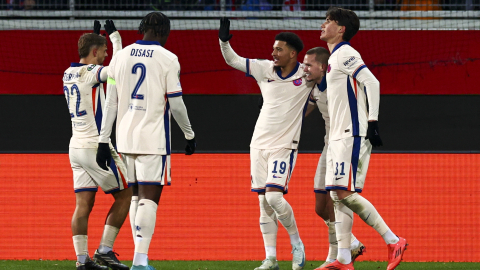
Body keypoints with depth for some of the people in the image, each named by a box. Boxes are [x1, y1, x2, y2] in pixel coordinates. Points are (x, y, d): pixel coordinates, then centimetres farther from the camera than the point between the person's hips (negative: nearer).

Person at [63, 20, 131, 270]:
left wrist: (94, 37, 33)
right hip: (96, 147, -8)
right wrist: (115, 36, -2)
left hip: (76, 147, 8)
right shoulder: (91, 73, -14)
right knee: (124, 195, 4)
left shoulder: (69, 74, 10)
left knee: (83, 205, 4)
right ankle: (104, 250, -1)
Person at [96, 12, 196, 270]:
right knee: (149, 198, -7)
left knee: (136, 196, 15)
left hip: (126, 137, 5)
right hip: (153, 139, -5)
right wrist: (190, 135, 10)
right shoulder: (167, 59, -5)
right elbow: (176, 105, -4)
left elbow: (111, 103, 6)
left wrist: (103, 141, 8)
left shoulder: (121, 57, 8)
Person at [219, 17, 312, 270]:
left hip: (284, 145, -4)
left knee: (274, 197, -17)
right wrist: (224, 40, -10)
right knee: (264, 202, 2)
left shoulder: (307, 75, -5)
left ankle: (297, 244, 3)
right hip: (259, 143, 4)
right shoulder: (265, 69, 4)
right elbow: (232, 60, 6)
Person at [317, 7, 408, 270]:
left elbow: (372, 83, -19)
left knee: (345, 193, -15)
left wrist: (372, 122, -24)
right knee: (337, 195, 5)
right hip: (338, 137, 10)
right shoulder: (335, 57, 20)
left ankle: (393, 241, -13)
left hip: (352, 135, -10)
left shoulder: (345, 54, -9)